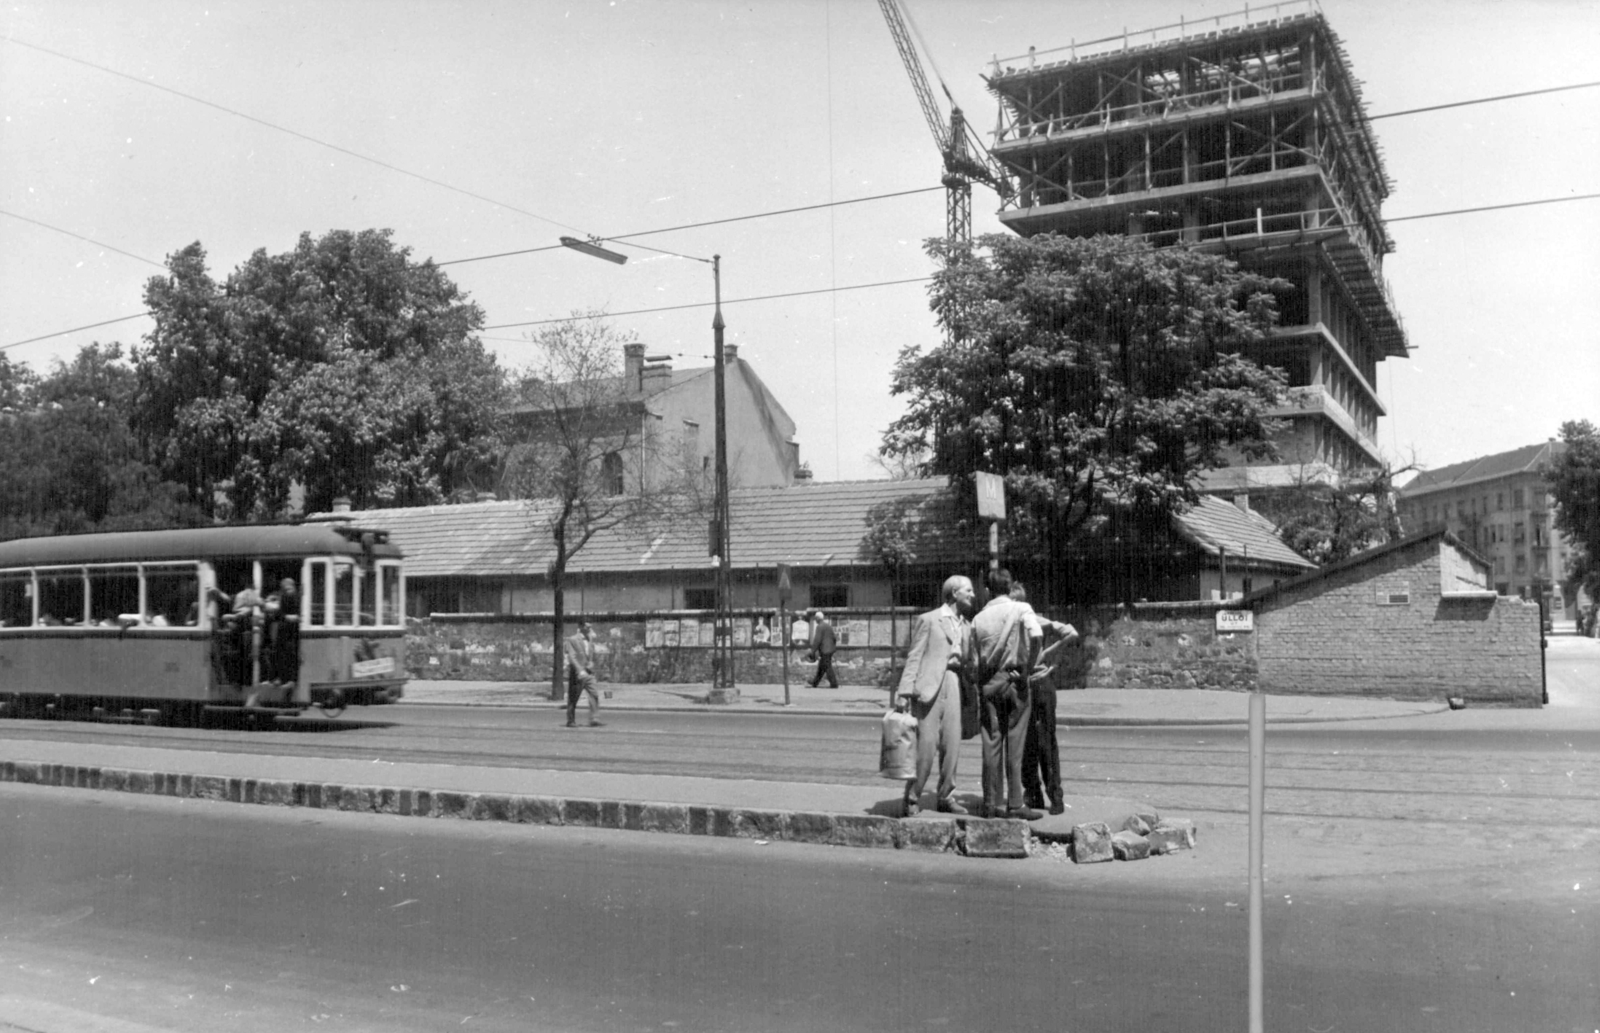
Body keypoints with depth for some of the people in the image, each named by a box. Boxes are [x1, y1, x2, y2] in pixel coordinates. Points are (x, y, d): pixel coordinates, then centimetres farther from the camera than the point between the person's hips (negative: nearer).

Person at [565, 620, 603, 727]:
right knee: (573, 699, 3)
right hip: (576, 674, -5)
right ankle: (571, 721, 15)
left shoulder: (590, 641, 14)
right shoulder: (572, 640, -6)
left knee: (594, 695, -12)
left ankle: (592, 720, -14)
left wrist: (591, 664, 6)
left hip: (588, 674, 5)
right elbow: (572, 658, -16)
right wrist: (580, 671, -27)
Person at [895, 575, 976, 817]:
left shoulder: (966, 626, 18)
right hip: (930, 686, -6)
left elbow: (968, 661, 18)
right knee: (926, 744, -7)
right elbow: (914, 657, -4)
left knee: (952, 744, 4)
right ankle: (912, 798, 3)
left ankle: (945, 796, 15)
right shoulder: (929, 620, 1)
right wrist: (907, 691, -12)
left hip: (954, 686, 6)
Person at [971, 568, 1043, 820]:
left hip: (987, 683, 3)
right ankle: (1014, 804, 2)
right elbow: (1037, 636, -21)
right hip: (1013, 679, -3)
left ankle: (992, 804, 9)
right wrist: (1028, 667, -11)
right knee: (1014, 744, 1)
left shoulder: (979, 618, 6)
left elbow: (977, 655, 4)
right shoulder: (1021, 610, -4)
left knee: (991, 744, 6)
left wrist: (981, 683, 14)